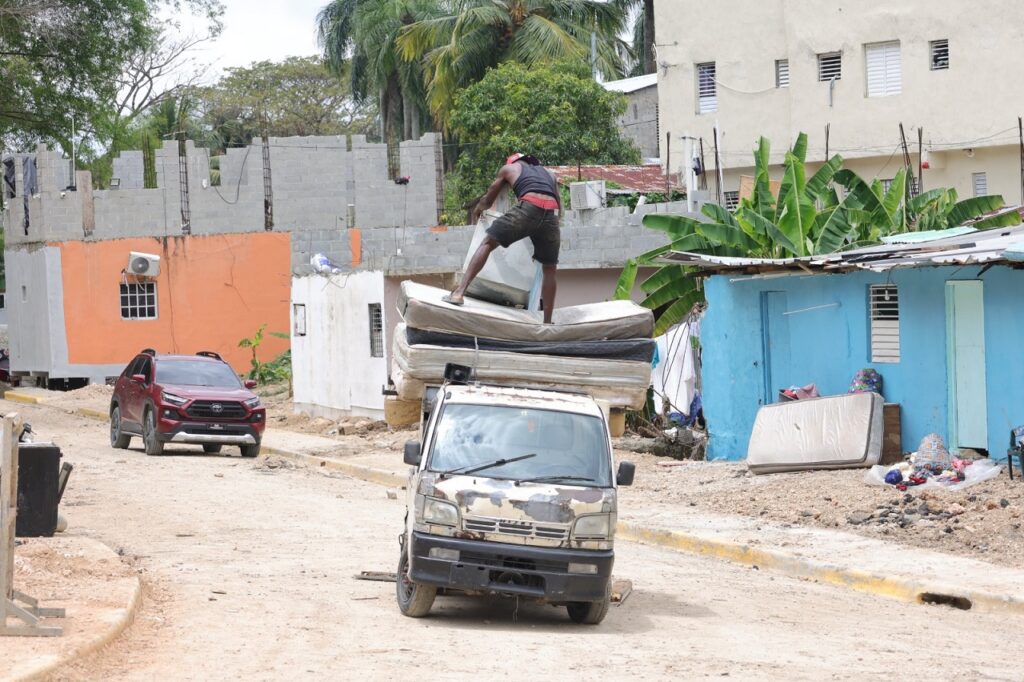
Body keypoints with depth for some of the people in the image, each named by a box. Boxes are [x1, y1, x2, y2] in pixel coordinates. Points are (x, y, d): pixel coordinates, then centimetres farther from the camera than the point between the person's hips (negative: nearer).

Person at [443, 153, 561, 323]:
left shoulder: (509, 168, 29)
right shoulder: (549, 173, 37)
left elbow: (487, 200, 38)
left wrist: (476, 212, 58)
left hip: (528, 207, -3)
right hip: (551, 213, 3)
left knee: (487, 244, 6)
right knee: (549, 270, 17)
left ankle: (459, 292, -8)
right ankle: (547, 322, 13)